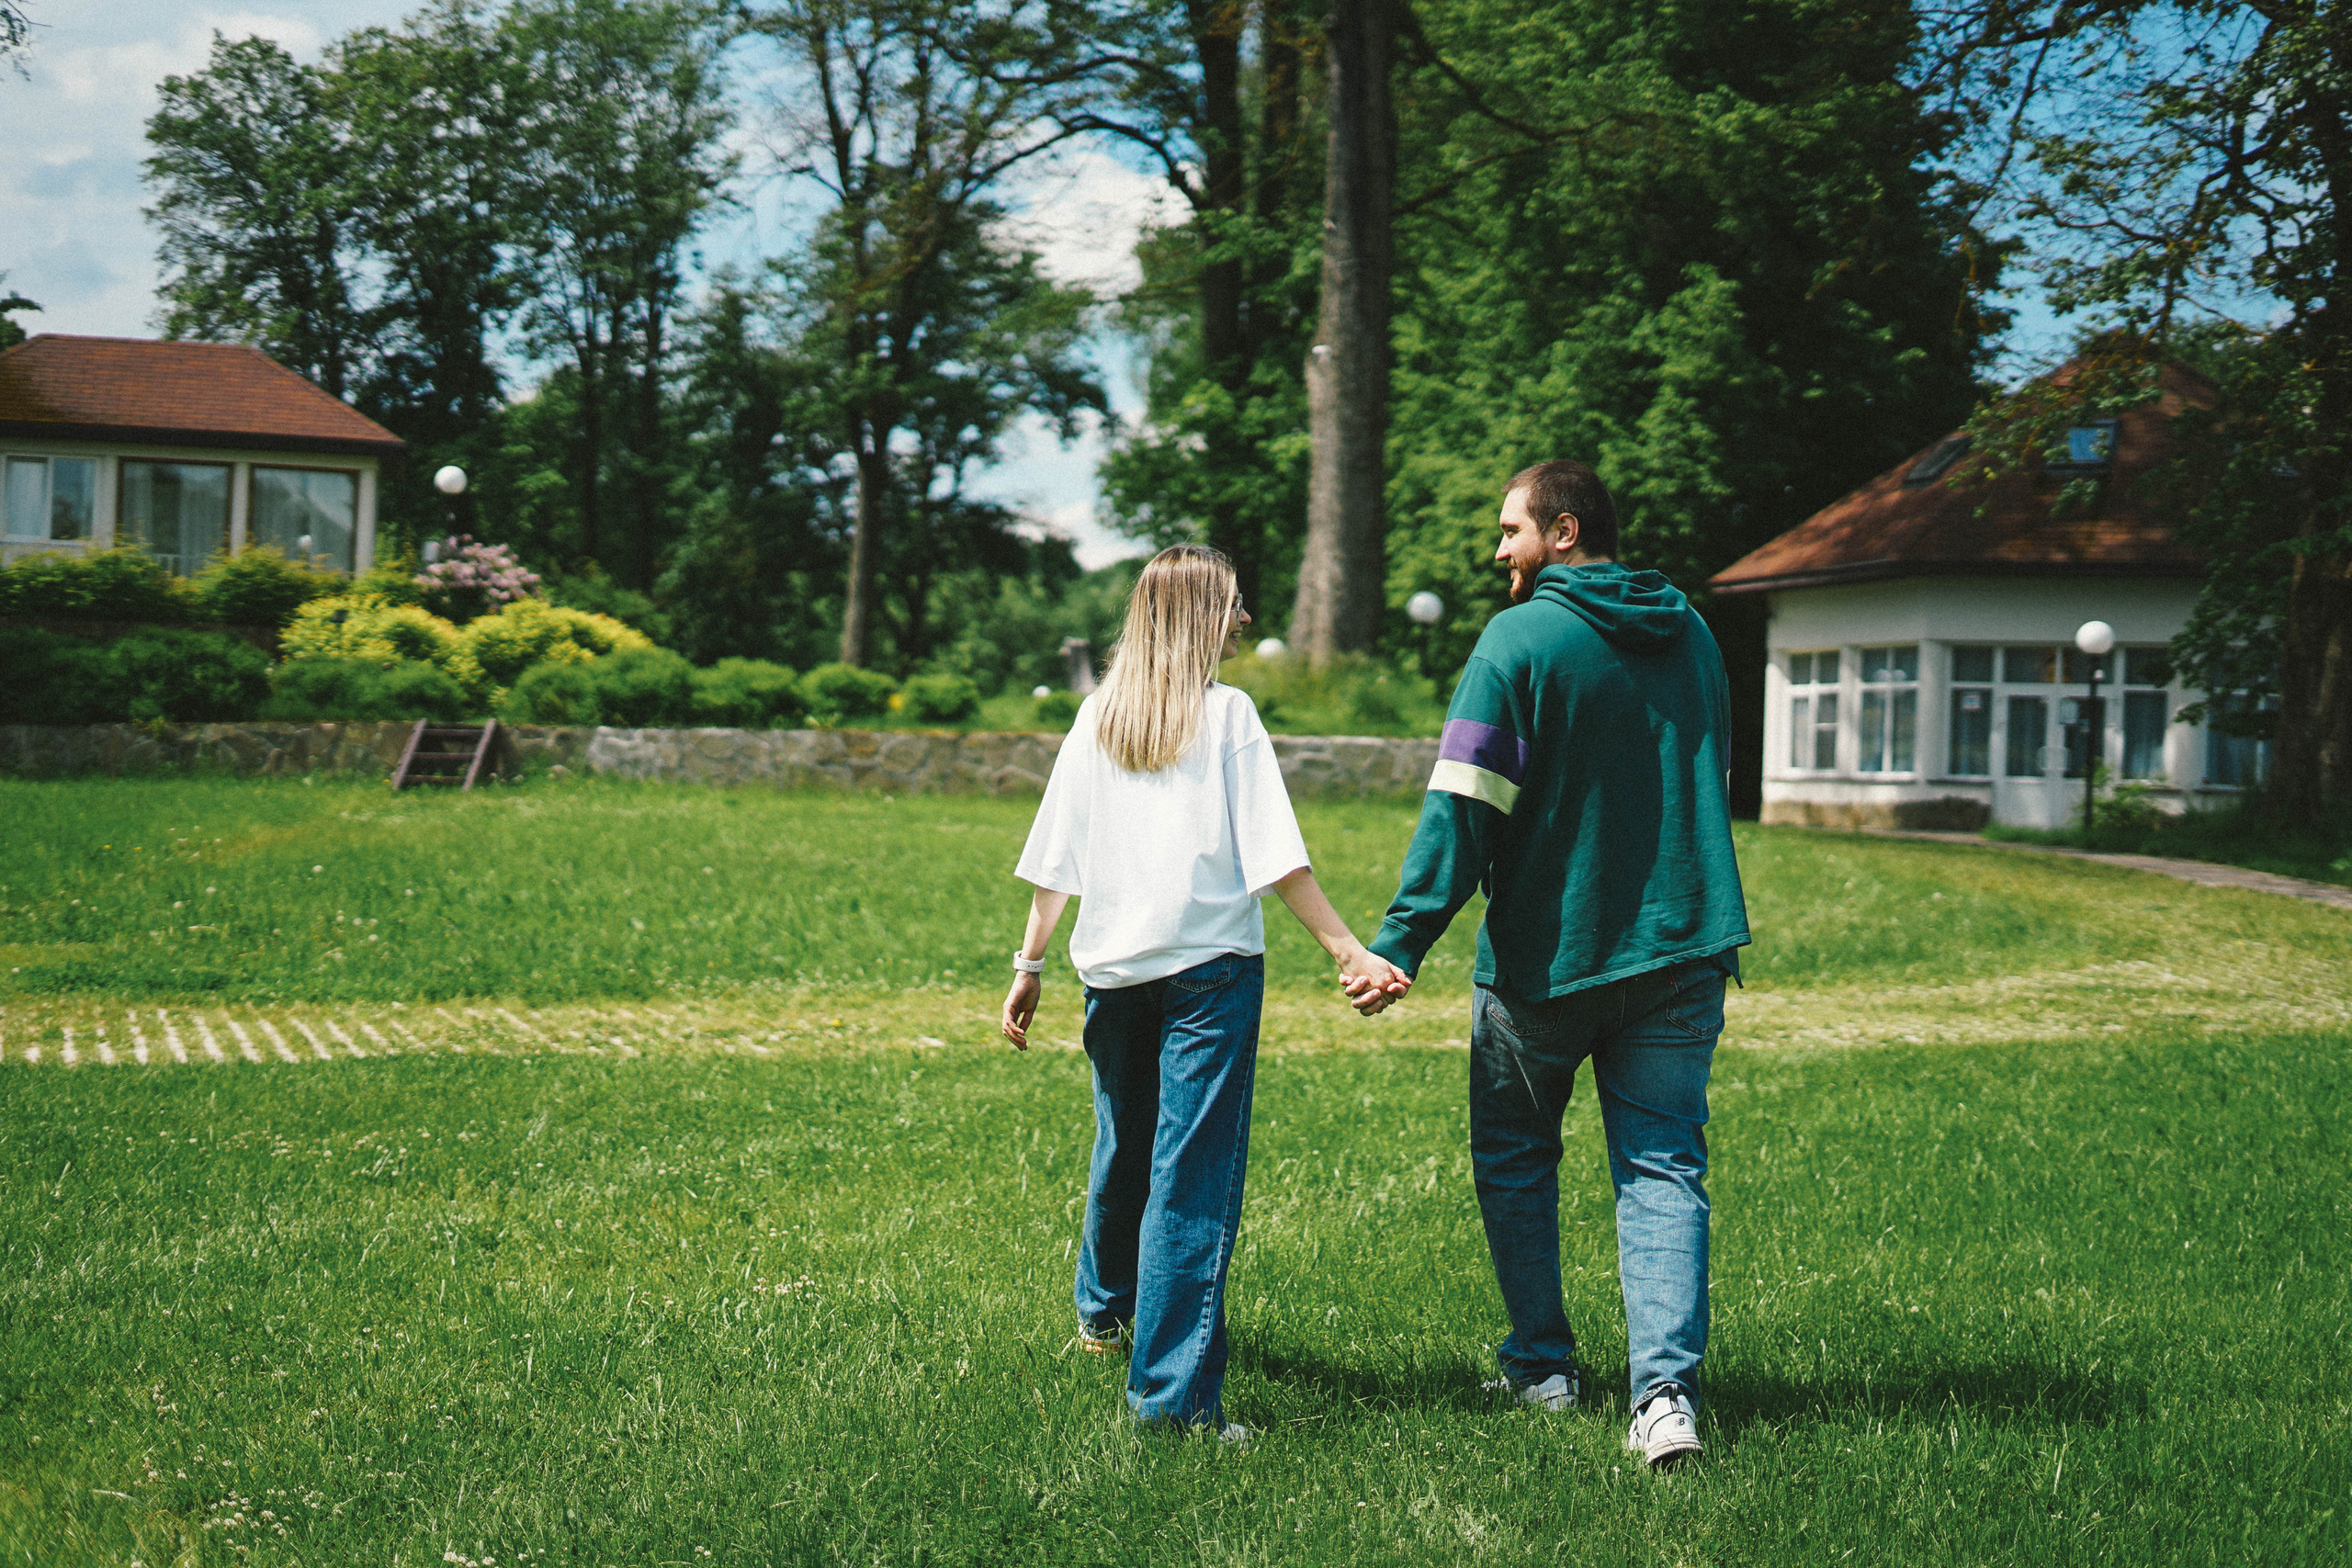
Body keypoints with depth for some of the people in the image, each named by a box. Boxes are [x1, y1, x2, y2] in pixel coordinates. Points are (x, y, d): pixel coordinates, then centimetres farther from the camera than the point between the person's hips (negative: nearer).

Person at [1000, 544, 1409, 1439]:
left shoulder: (1097, 718, 8)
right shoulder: (1226, 714, -4)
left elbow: (1056, 860, 7)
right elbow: (1275, 856, -11)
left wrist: (1030, 964, 14)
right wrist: (1349, 951, -11)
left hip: (1113, 965, 5)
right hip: (1209, 963, -5)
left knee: (1124, 1146, 24)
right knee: (1194, 1172, -6)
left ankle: (1103, 1310, 45)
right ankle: (1174, 1390, -10)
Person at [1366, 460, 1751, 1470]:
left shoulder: (1518, 641, -11)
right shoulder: (1691, 635, 9)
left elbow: (1461, 810, -18)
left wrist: (1402, 942, -18)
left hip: (1545, 953, -4)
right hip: (1682, 948, 4)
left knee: (1514, 1157, 15)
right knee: (1662, 1168, 4)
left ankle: (1542, 1364, 23)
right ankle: (1666, 1387, -9)